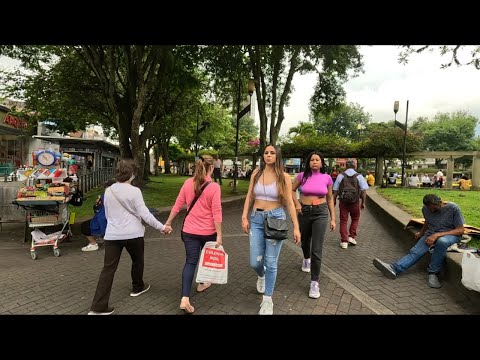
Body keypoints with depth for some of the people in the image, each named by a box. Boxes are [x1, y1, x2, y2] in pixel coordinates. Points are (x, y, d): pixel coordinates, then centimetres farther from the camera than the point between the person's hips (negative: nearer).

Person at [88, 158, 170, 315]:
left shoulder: (108, 191, 5)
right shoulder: (134, 191, -13)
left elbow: (107, 214, 16)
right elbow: (144, 214, -14)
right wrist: (161, 227, -6)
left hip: (112, 235, 4)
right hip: (133, 234, -4)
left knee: (108, 268, 4)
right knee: (137, 261, 21)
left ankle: (98, 306, 2)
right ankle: (137, 287, 41)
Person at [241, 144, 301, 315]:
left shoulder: (284, 177, -4)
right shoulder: (256, 173, 4)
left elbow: (289, 202, -3)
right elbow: (249, 197, 7)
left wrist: (296, 227, -6)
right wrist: (244, 217, -3)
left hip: (276, 218, -2)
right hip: (256, 219, 3)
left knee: (271, 262, 2)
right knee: (255, 262, 5)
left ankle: (267, 300, 21)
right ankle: (262, 276, 43)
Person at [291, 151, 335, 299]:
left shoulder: (327, 178, -3)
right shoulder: (302, 176, -5)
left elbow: (330, 199, 7)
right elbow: (292, 190, 11)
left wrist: (333, 218, 6)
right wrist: (297, 203, -5)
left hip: (321, 213, -1)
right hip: (304, 212, 1)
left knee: (317, 249, -8)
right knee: (305, 242, 22)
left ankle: (314, 282, 3)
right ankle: (306, 259, 56)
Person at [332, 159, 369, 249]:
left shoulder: (340, 176, -1)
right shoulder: (359, 176, -2)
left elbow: (335, 190, 1)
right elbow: (363, 191, -4)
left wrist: (334, 200, 12)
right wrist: (363, 202, 4)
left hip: (343, 201, 0)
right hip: (355, 202, 0)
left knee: (343, 221, 8)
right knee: (355, 219, 21)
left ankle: (344, 241, 9)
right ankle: (352, 237, 15)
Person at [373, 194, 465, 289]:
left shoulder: (453, 208, -14)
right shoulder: (425, 208, 2)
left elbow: (460, 230, -16)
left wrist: (438, 235, -26)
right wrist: (421, 233, 14)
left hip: (451, 234, -4)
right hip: (431, 234, 5)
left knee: (441, 242, -41)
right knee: (415, 251, -21)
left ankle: (433, 273, -26)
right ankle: (394, 268, -39)